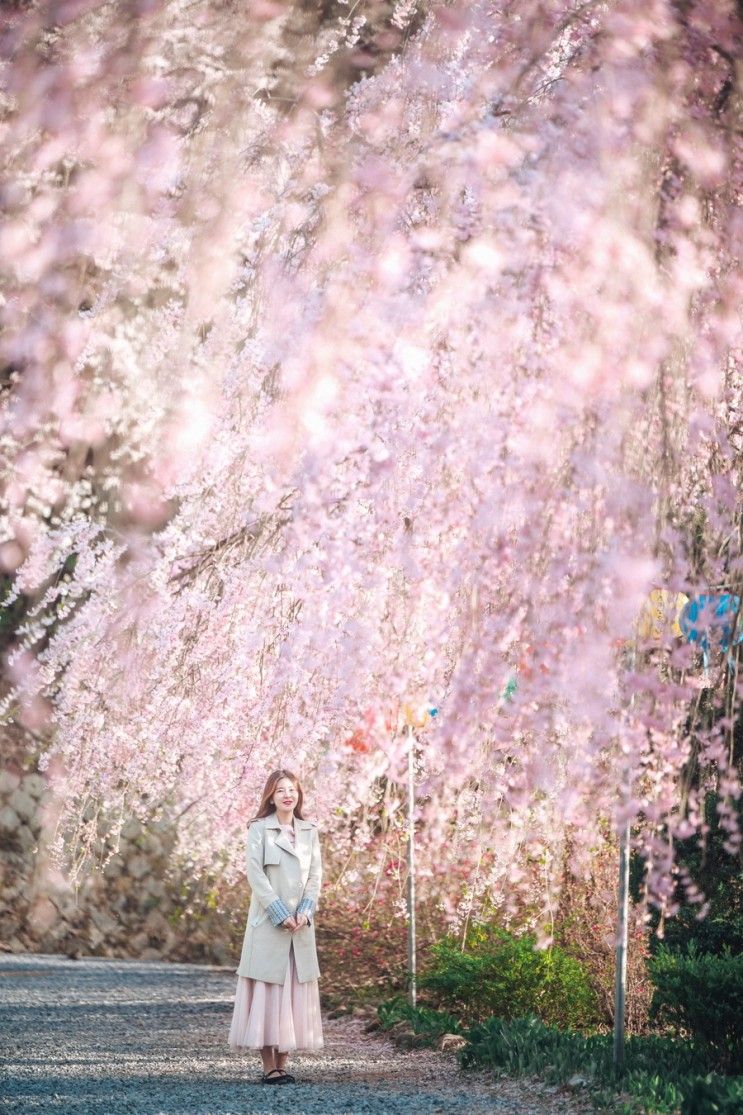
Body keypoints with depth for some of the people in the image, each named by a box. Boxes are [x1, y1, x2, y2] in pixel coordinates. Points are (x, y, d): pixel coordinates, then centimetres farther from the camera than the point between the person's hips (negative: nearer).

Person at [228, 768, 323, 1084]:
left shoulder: (309, 830, 10)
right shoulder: (259, 829, -3)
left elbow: (316, 873, 8)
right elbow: (255, 874, -9)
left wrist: (306, 911, -6)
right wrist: (280, 914, -13)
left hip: (301, 924, 5)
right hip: (268, 922, -5)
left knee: (295, 989, 4)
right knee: (267, 988, -5)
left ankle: (283, 1064, 9)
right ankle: (269, 1067, -3)